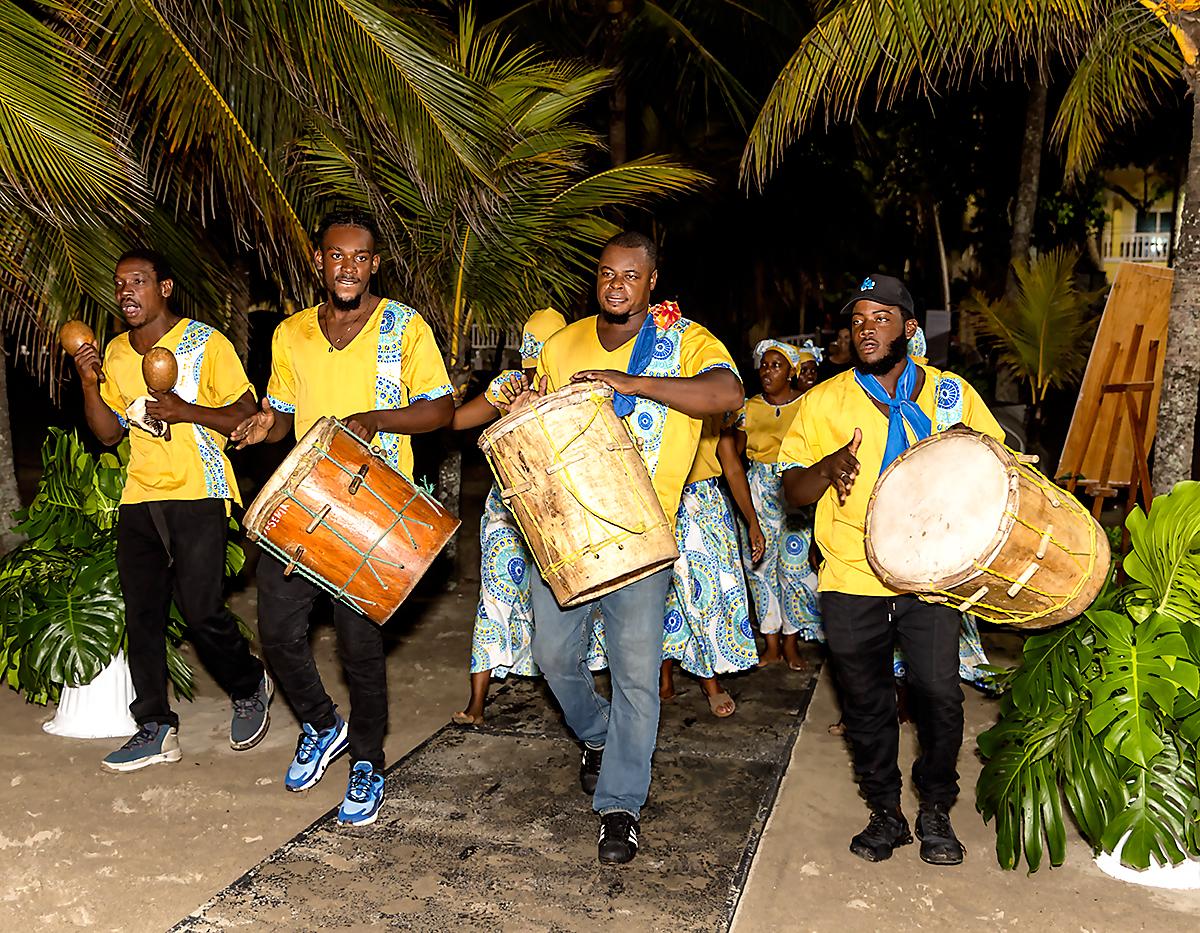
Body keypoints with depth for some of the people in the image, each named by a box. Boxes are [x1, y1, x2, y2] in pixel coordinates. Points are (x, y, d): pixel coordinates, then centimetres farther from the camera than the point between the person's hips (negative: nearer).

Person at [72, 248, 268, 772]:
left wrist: (187, 411, -19)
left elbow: (245, 416, -5)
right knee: (141, 614, 6)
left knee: (201, 611, -11)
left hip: (197, 494, -6)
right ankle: (155, 729, 17)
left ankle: (249, 688, 17)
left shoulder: (206, 344, -4)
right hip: (139, 498, 6)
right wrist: (89, 385, 2)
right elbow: (109, 433, 17)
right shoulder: (115, 354, 14)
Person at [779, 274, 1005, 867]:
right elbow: (794, 491, 2)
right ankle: (885, 813, 30)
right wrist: (827, 467, -19)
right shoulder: (823, 402, 4)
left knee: (939, 695, -3)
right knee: (866, 704, 9)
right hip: (852, 580, 1)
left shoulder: (952, 393, 5)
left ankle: (936, 812, 23)